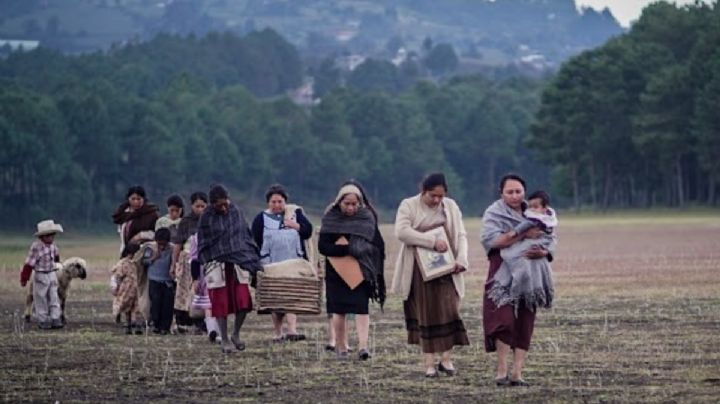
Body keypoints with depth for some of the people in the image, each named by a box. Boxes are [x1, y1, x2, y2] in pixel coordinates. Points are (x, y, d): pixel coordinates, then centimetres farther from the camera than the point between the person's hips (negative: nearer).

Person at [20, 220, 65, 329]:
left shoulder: (52, 244, 1)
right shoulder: (36, 247, -21)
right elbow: (29, 263, -18)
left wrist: (56, 265, 42)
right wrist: (24, 279, -16)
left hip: (52, 274, 6)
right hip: (41, 276, -6)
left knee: (54, 298, 4)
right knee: (41, 300, 4)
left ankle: (55, 320, 6)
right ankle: (43, 321, 12)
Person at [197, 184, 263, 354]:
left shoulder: (236, 212, 7)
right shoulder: (207, 218, -1)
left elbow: (247, 237, 14)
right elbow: (202, 245, 2)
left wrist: (255, 262, 12)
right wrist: (201, 271, -3)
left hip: (238, 261, 2)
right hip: (216, 264, -2)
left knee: (243, 300, -8)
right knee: (221, 303, -2)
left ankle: (236, 334, 15)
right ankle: (225, 340, 9)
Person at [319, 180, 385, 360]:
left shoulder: (366, 217, -2)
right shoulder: (331, 218, -3)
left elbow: (376, 245, -7)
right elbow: (322, 246, -11)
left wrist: (346, 244, -15)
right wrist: (349, 249, -22)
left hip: (361, 271, -1)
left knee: (361, 308, -11)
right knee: (339, 310, 5)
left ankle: (363, 345, -18)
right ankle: (341, 347, 13)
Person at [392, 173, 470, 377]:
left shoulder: (451, 207, 7)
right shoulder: (408, 206, -3)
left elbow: (461, 235, 6)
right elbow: (401, 231, -18)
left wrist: (461, 260, -11)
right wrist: (432, 241, -24)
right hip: (419, 271, -2)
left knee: (448, 310, -6)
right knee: (426, 314, 0)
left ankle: (446, 359, 2)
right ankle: (429, 364, 2)